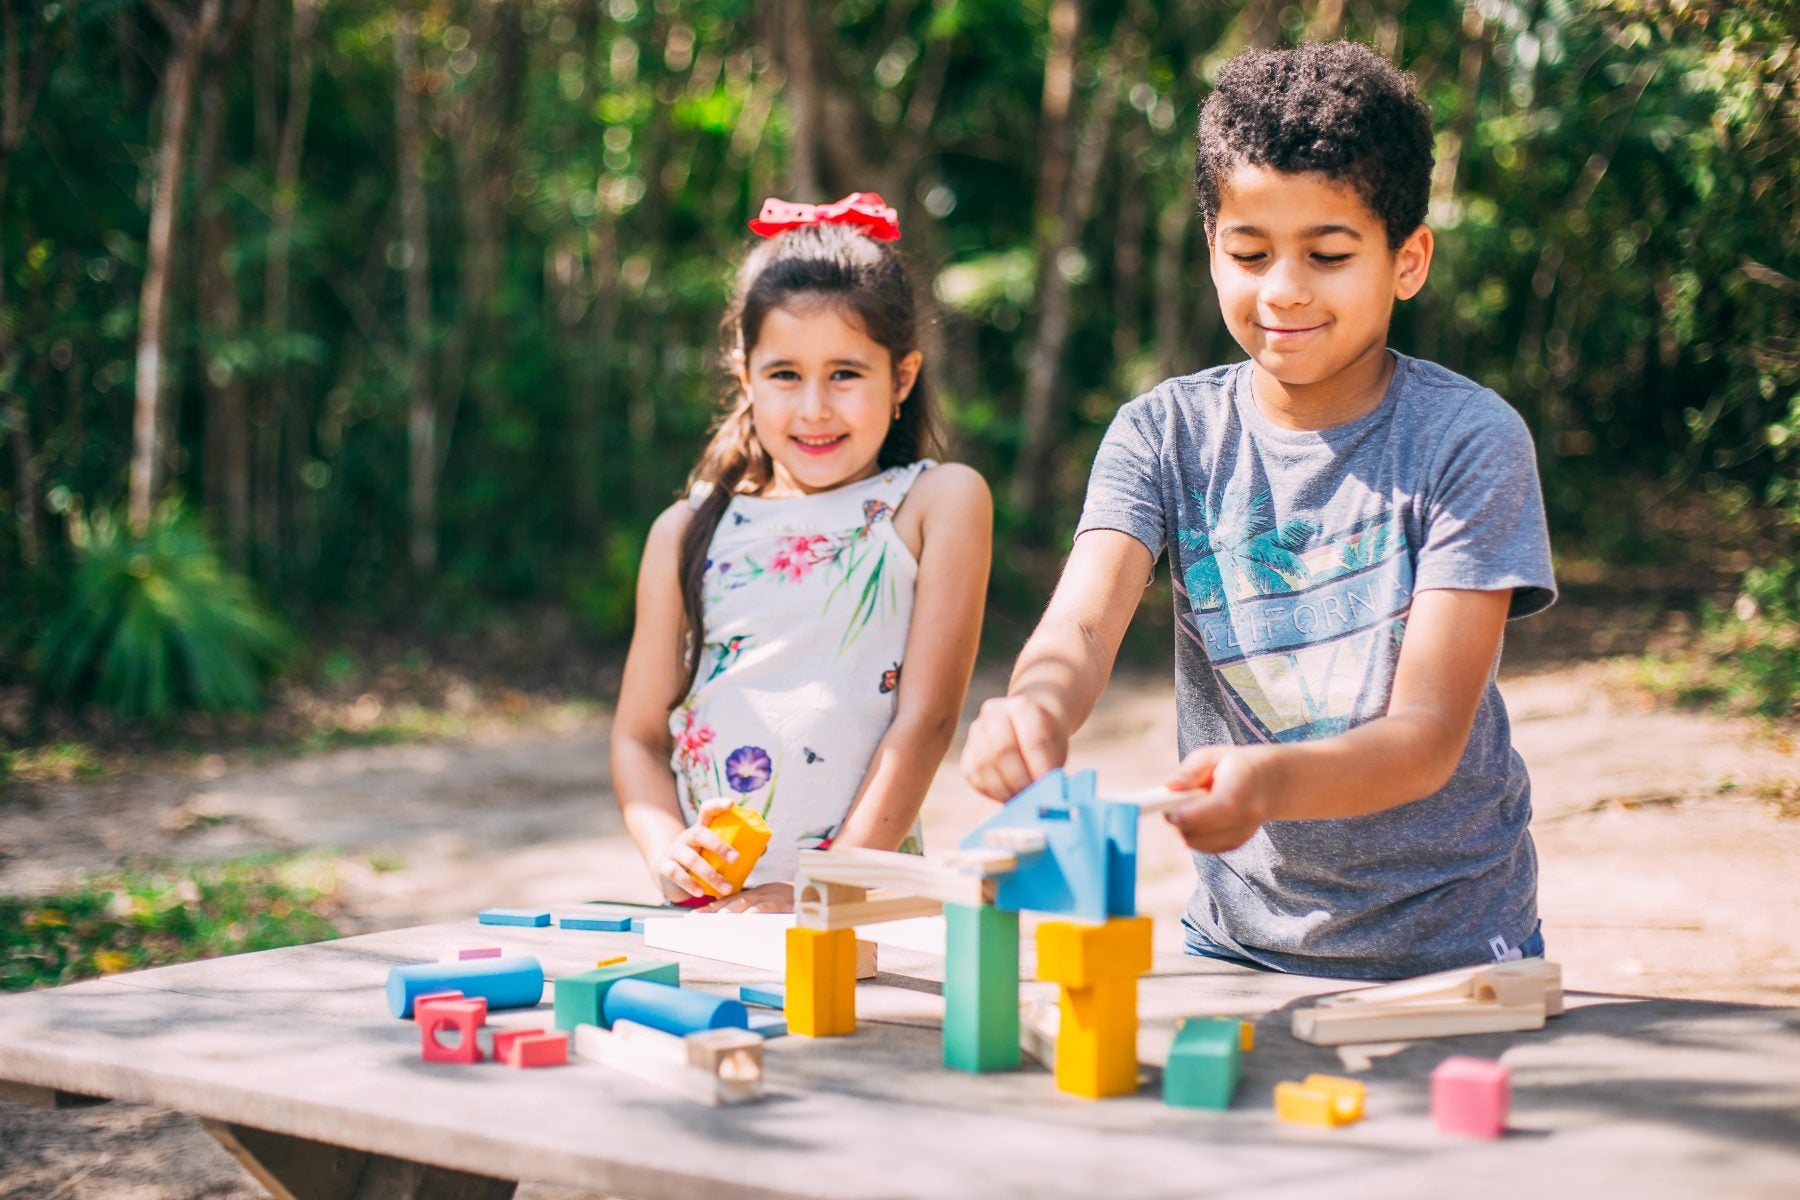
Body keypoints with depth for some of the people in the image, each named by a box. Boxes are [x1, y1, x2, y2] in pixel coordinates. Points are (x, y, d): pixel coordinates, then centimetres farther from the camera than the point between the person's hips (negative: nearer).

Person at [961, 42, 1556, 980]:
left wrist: (1270, 781, -36)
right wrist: (1035, 710, -39)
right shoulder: (1165, 434, 1)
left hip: (1449, 947, -2)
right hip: (1241, 936, 2)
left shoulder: (1470, 440, -8)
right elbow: (1082, 622, -15)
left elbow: (1430, 735, -16)